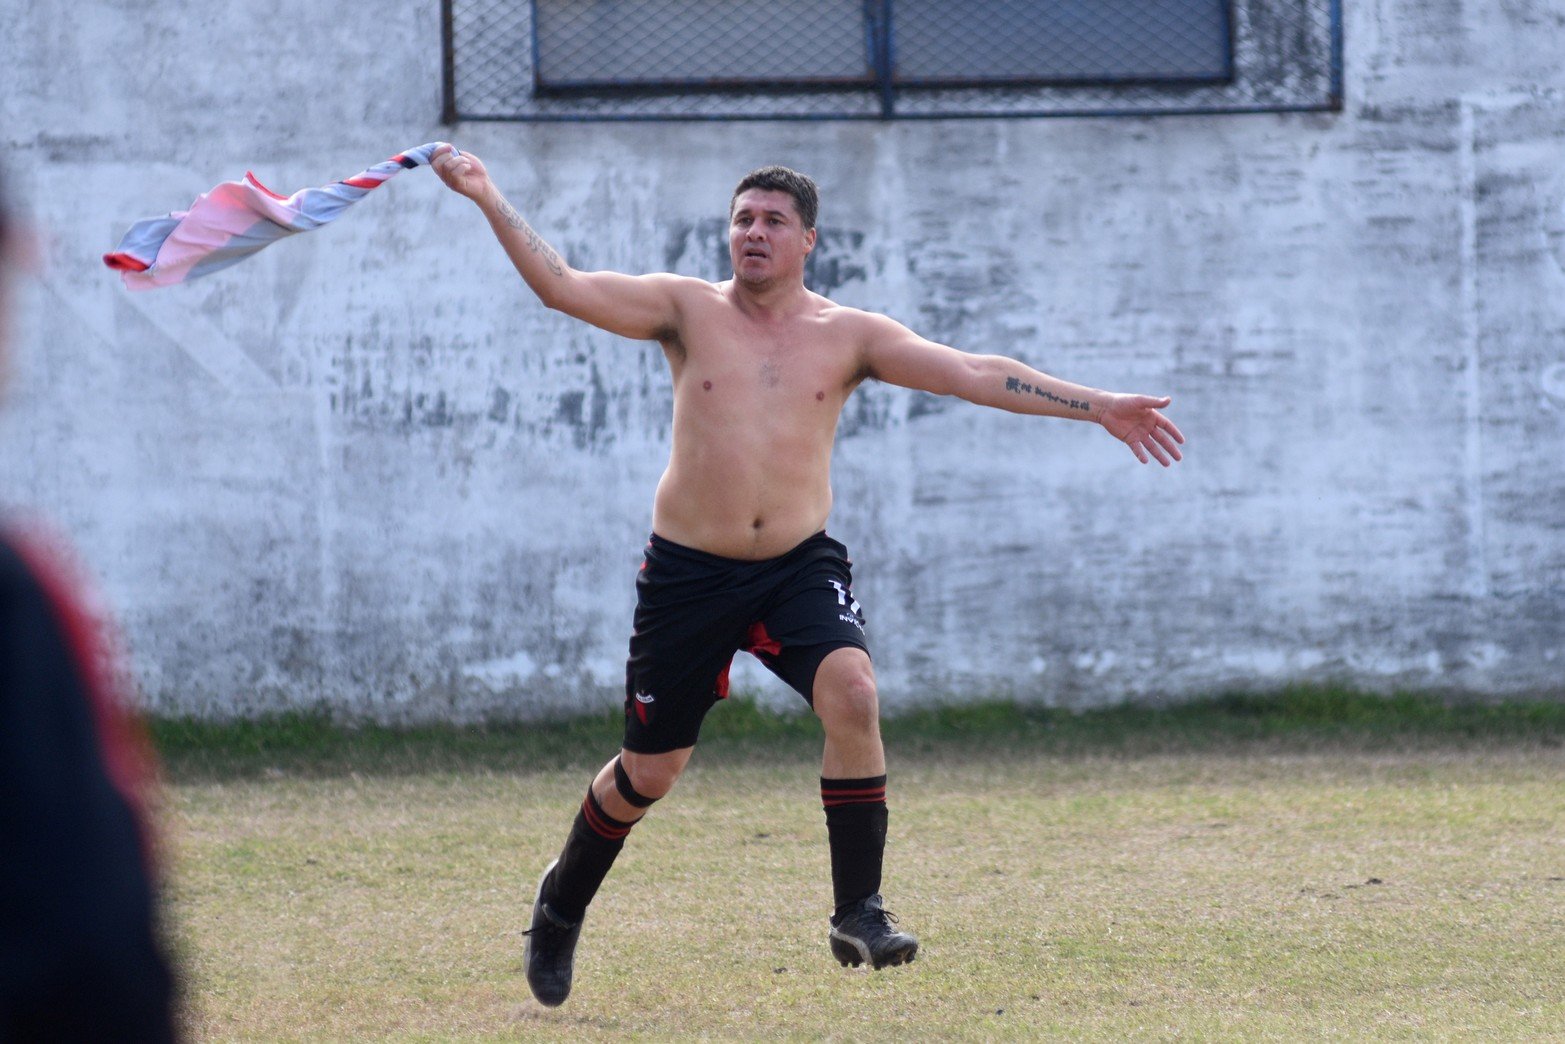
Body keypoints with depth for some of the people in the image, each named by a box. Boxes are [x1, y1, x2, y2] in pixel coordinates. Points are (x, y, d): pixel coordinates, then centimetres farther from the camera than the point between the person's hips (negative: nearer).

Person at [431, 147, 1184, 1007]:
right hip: (689, 571, 0)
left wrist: (1099, 408, -5)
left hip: (800, 565, 0)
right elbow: (562, 287, -6)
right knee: (647, 773, 7)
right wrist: (489, 199, -14)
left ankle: (859, 911, -17)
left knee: (851, 693, -27)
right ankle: (562, 903, 36)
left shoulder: (849, 336, 3)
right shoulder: (689, 311, 2)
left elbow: (974, 375, -1)